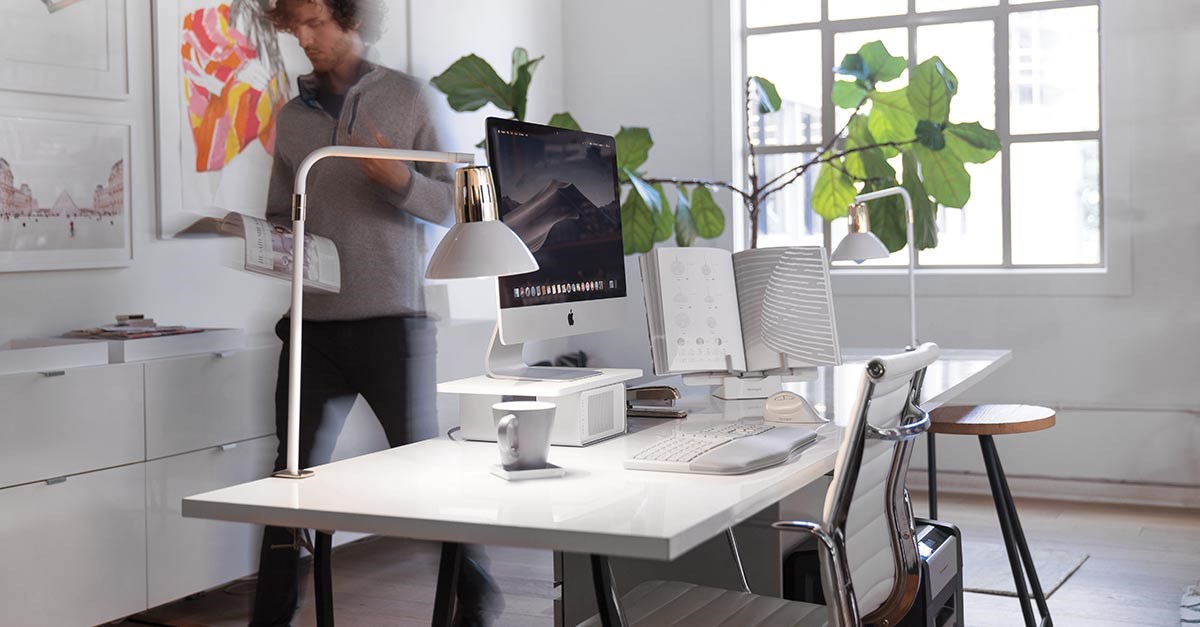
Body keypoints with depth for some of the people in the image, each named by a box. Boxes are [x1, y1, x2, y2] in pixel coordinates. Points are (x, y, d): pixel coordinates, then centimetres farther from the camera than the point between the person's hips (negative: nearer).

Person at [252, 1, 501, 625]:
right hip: (313, 323, 3)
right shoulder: (292, 116, 14)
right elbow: (280, 215, 18)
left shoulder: (404, 96, 3)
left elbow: (447, 201, 0)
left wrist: (399, 178, -18)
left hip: (392, 320, -3)